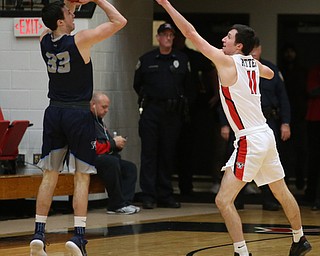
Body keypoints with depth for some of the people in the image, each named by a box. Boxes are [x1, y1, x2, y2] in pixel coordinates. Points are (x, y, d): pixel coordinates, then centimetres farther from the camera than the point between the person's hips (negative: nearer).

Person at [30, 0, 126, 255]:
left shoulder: (45, 40, 1)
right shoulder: (80, 40, -15)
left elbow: (55, 25, 27)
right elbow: (119, 21, -9)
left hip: (54, 112, 5)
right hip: (78, 113, -5)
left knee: (50, 174, 8)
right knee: (82, 176, 0)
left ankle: (39, 234, 5)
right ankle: (79, 235, -8)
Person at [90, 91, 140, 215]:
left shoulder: (98, 121, 23)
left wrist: (118, 144, 5)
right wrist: (113, 143, -12)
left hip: (104, 158, 11)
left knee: (130, 167, 1)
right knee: (112, 162, -34)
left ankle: (125, 202, -14)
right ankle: (117, 205, -29)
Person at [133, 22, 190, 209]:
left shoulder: (182, 60, 9)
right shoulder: (146, 60, 7)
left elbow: (188, 85, 15)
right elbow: (137, 84, 15)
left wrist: (179, 102, 9)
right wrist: (147, 98, 8)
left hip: (173, 112, 2)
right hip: (151, 112, -1)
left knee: (168, 154, 5)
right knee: (149, 153, -6)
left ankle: (165, 195, 11)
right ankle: (148, 196, -5)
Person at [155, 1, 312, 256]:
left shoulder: (227, 61, -12)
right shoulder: (253, 63, 8)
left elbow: (191, 33, -13)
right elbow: (270, 74, 34)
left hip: (250, 141, -9)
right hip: (266, 135, 9)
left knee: (224, 200, -8)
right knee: (282, 192, 24)